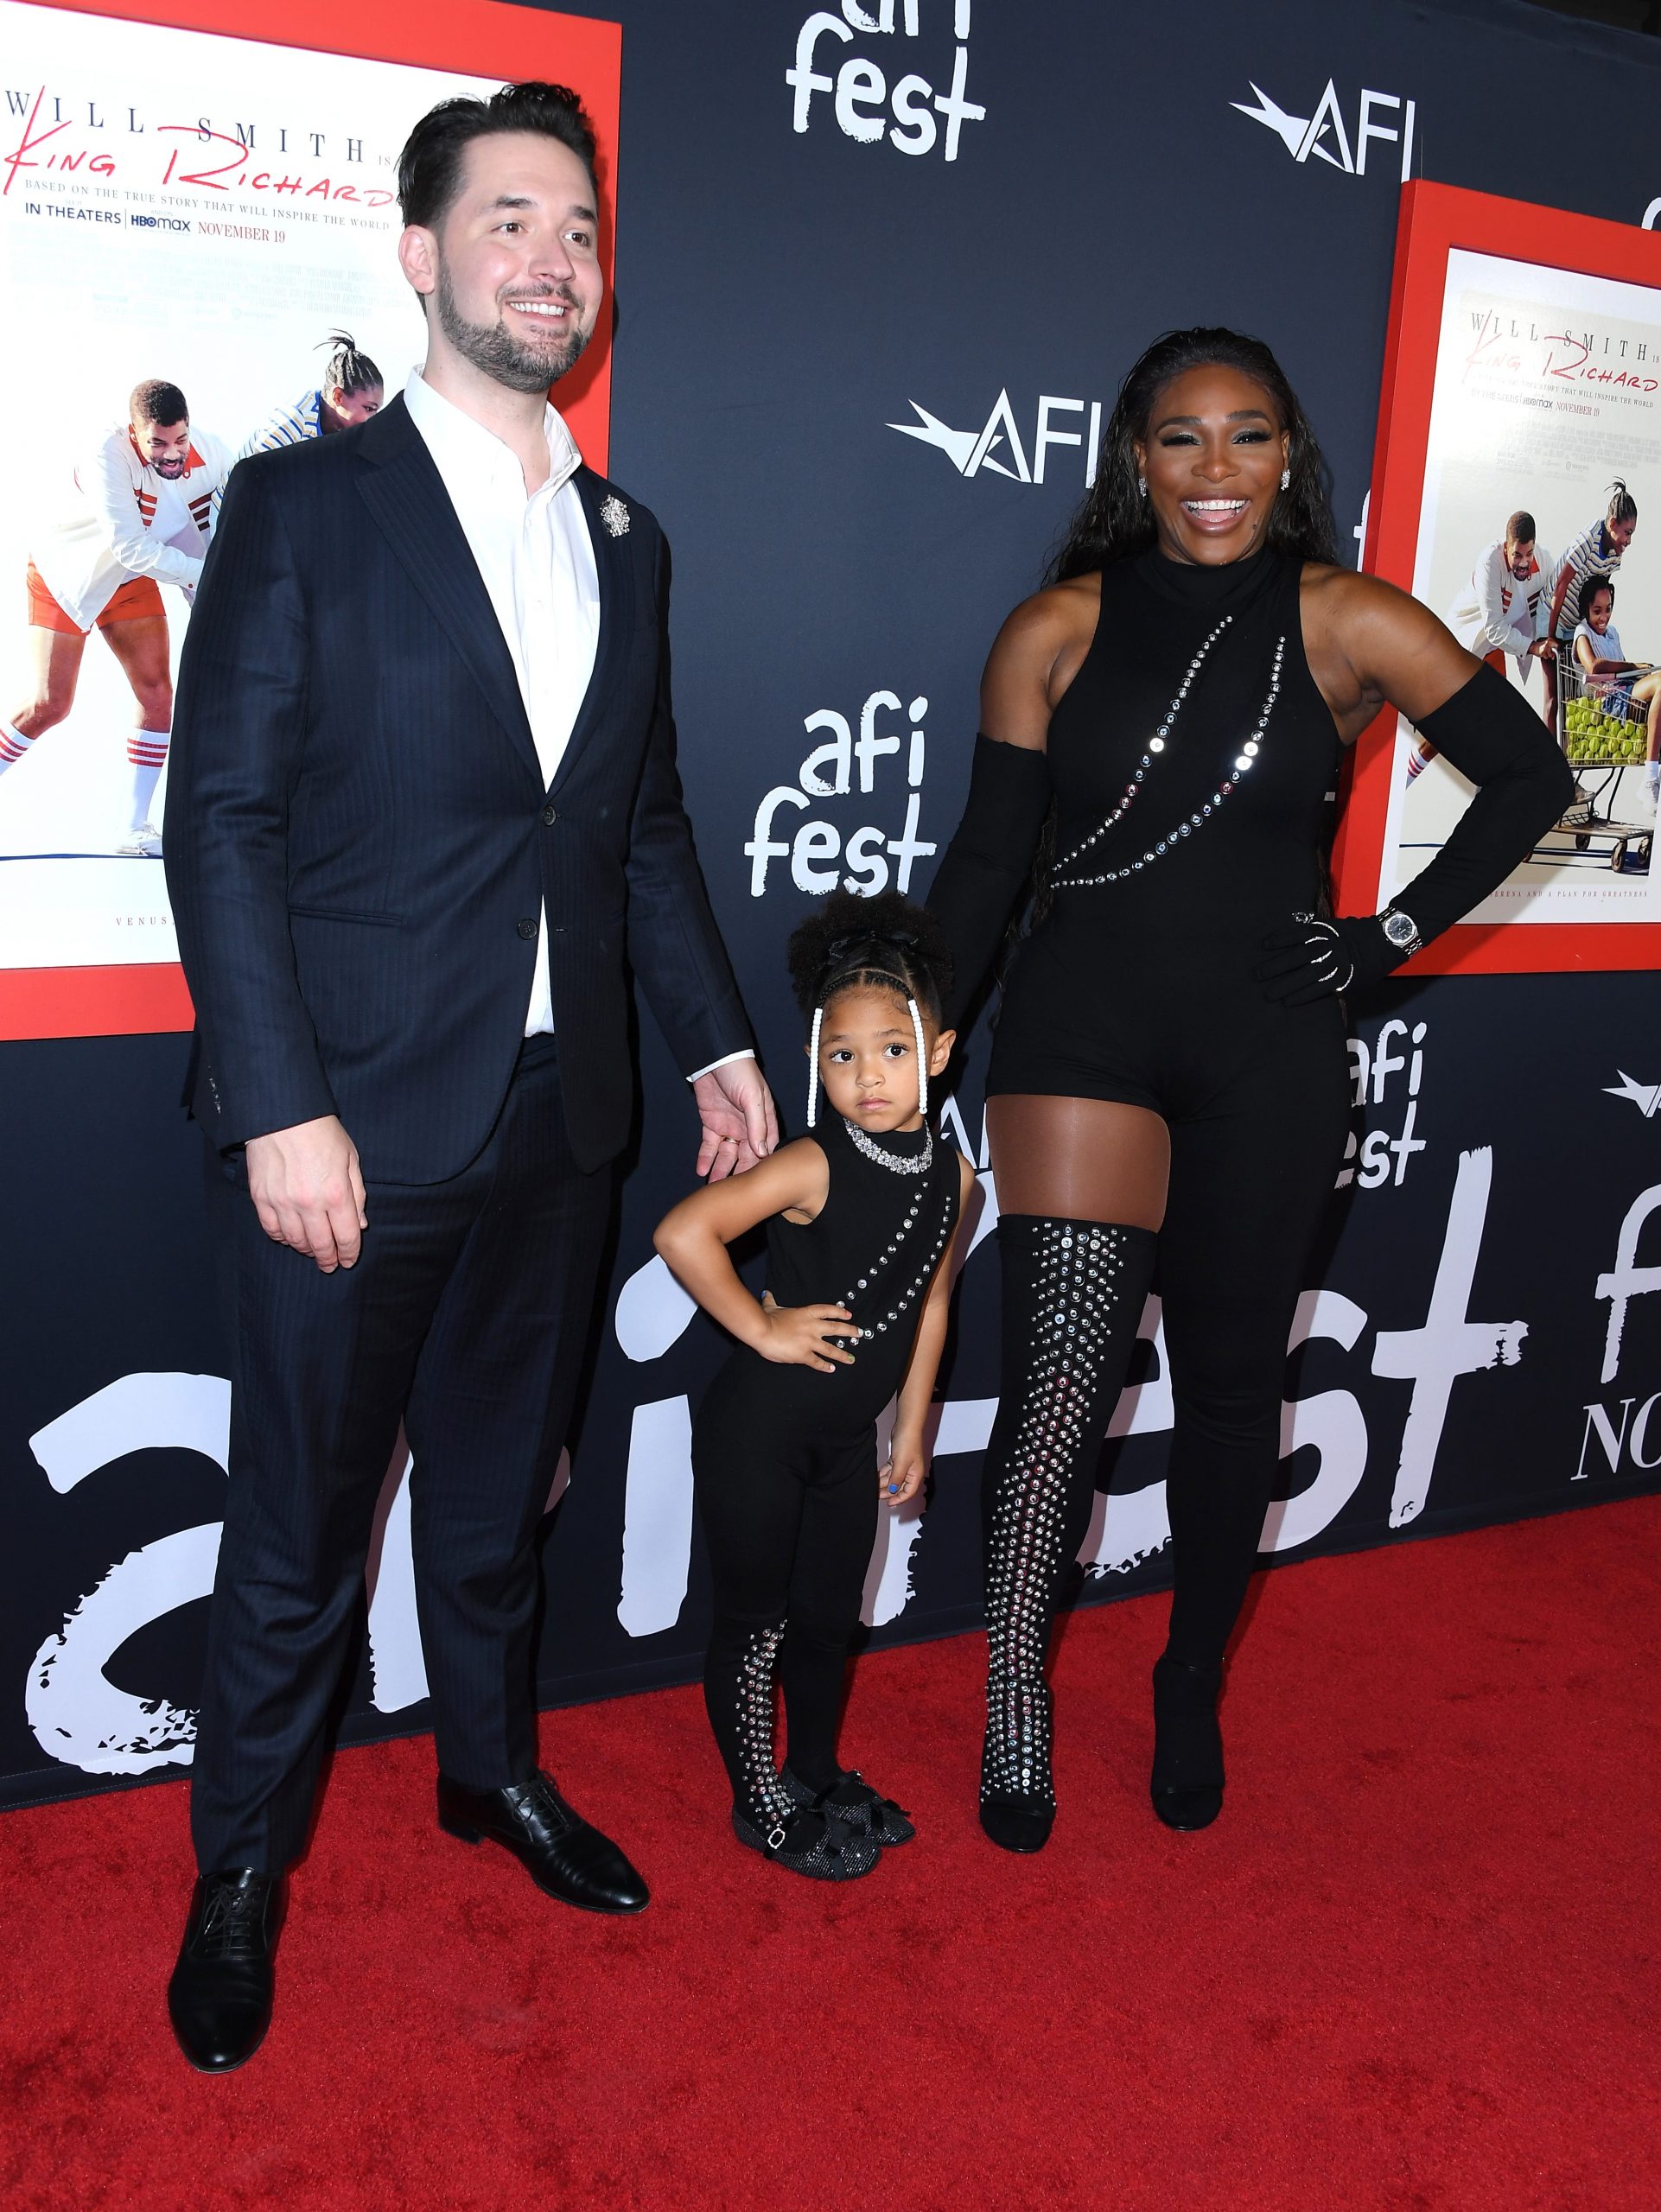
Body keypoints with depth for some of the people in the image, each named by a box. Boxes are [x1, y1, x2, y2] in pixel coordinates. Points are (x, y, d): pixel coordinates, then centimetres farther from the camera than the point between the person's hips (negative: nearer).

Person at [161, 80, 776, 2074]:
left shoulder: (626, 540, 11)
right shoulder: (302, 504, -5)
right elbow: (221, 818, -10)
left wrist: (713, 1035, 12)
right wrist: (280, 1106, -17)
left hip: (555, 1120, 5)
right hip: (348, 1121, -4)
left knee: (499, 1484, 21)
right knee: (299, 1530, 9)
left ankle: (492, 1766, 43)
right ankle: (242, 1868, 31)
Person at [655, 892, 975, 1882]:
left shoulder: (951, 1174, -3)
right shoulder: (814, 1166, -23)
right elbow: (684, 1232, -33)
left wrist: (913, 1430, 12)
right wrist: (762, 1329, -24)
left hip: (848, 1437, 6)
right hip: (759, 1431, -6)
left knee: (830, 1615, 20)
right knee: (756, 1618, 8)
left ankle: (817, 1774, 41)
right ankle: (763, 1804, 27)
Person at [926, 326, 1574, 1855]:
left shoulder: (1347, 625, 0)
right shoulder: (1059, 631, 2)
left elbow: (1529, 776, 8)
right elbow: (987, 862, 4)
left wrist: (1396, 937, 2)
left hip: (1267, 1054, 1)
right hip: (1081, 1034, 0)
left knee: (1230, 1379, 10)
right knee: (1065, 1365, -10)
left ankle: (1194, 1693, 31)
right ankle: (1014, 1698, 11)